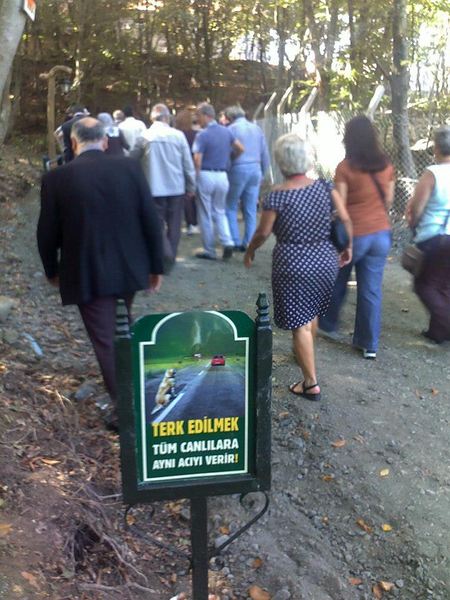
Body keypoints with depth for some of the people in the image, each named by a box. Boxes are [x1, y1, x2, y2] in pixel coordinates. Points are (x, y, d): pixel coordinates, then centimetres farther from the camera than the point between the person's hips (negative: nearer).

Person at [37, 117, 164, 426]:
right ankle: (127, 396, 44)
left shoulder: (57, 178, -9)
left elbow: (47, 232, -2)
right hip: (129, 268, 4)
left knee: (106, 341, 5)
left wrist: (52, 271, 15)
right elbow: (151, 219, -3)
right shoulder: (130, 167, -5)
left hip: (87, 275, -4)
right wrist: (156, 265, 7)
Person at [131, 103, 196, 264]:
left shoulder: (144, 136, -4)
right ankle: (170, 258, 18)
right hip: (176, 187, 1)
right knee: (174, 225, 12)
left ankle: (166, 254, -15)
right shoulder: (178, 135, -3)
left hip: (154, 188, -1)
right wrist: (191, 186, 9)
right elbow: (188, 164, -1)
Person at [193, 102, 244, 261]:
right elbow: (241, 149, 12)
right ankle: (227, 243, -1)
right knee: (220, 212, 18)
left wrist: (196, 179, -5)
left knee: (205, 215, 6)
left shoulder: (202, 135, -13)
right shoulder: (226, 131, 5)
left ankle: (209, 251, 11)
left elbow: (197, 160, -16)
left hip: (206, 176, -5)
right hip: (222, 176, 5)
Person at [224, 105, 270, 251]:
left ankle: (235, 241, 3)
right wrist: (262, 173, 20)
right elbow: (265, 155, 13)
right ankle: (248, 244, 9)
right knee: (251, 210, 8)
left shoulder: (231, 129, -4)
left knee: (230, 207, 8)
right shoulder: (257, 128, 12)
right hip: (255, 170, 5)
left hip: (238, 170, -5)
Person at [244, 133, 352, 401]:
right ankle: (306, 356, 50)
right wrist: (348, 248, 13)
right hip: (325, 260, 5)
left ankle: (311, 384, 9)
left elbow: (263, 232, -7)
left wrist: (250, 252, 11)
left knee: (300, 324, 4)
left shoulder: (277, 196, -14)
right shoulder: (325, 187, -4)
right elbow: (346, 220, -3)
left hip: (294, 265, -5)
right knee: (312, 314, 26)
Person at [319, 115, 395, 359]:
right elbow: (389, 200, 9)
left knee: (337, 281, 19)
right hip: (381, 234, 4)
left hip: (353, 234, -4)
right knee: (372, 289, 8)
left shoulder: (345, 167, -13)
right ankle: (369, 344, 14)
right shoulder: (386, 165, 1)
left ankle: (328, 324, 37)